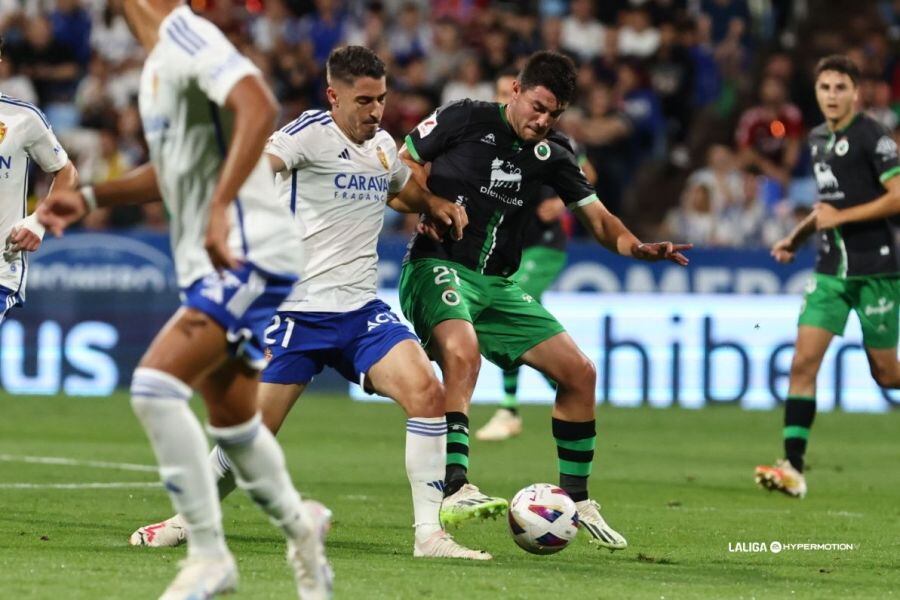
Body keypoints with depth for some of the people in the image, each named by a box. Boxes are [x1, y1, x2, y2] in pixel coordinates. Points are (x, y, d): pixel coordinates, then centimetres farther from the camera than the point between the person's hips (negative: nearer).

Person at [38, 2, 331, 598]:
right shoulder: (161, 58, 15)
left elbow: (258, 108, -31)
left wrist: (220, 209, -35)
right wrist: (89, 197, 19)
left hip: (246, 256, -10)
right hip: (211, 264, 10)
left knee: (156, 385, -21)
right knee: (231, 421, 20)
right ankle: (299, 528, 43)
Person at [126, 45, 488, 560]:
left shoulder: (383, 146, 12)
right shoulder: (312, 134, -9)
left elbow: (402, 191, 35)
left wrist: (434, 204, 14)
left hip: (362, 311, 5)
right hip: (299, 312, -5)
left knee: (427, 392, -18)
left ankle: (430, 534, -13)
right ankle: (188, 518, 26)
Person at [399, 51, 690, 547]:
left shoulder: (552, 155, 9)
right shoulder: (464, 119, -4)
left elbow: (597, 217, 9)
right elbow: (401, 164, 3)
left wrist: (635, 247, -12)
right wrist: (433, 204, -15)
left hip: (497, 284, 6)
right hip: (437, 268, -6)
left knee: (579, 372, 2)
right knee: (463, 352, -36)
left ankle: (576, 498, 18)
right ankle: (454, 492, -44)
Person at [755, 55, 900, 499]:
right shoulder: (818, 139, 13)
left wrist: (841, 217, -16)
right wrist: (798, 236, 20)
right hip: (831, 267, 6)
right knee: (804, 361, -8)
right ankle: (793, 467, -12)